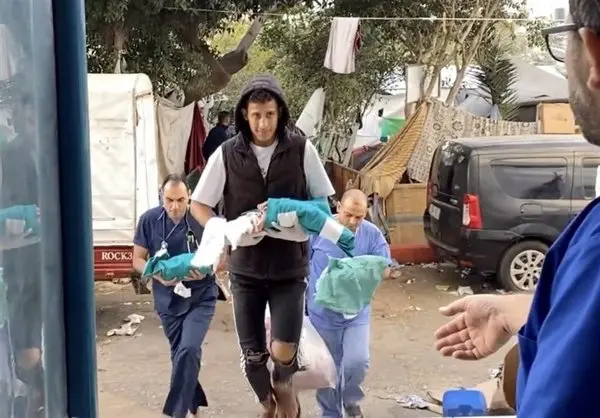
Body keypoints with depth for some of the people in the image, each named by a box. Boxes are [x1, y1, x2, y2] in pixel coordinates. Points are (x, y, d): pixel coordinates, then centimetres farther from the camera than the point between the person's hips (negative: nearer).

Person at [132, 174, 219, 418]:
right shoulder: (149, 220, -10)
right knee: (180, 354, 15)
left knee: (188, 350, -19)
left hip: (201, 297, -3)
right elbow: (138, 260, -2)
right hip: (168, 300, 3)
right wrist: (159, 274, -22)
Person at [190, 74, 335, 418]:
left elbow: (323, 202, 2)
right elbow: (199, 205, 1)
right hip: (245, 268, 1)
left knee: (283, 351, -11)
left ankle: (284, 384, 26)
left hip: (290, 268, -1)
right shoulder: (227, 154, -5)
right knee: (252, 355, 7)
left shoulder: (302, 150, -6)